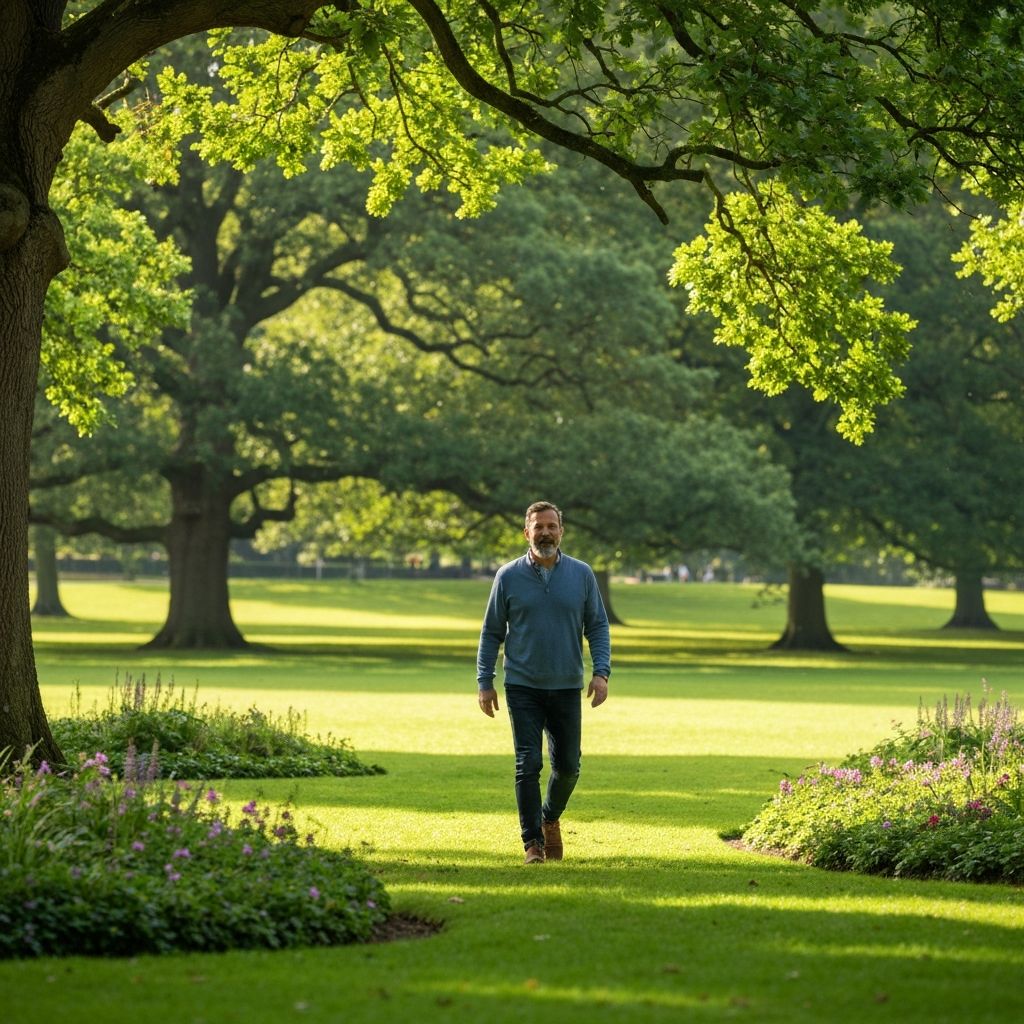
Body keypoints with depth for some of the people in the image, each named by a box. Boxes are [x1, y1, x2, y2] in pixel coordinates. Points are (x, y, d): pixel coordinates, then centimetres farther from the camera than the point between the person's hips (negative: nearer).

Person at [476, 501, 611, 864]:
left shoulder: (582, 575, 2)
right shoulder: (509, 576, -1)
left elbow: (598, 627, 5)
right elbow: (491, 633, 4)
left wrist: (601, 672, -8)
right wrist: (484, 683, -1)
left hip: (567, 688, 2)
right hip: (522, 687, -2)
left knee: (568, 765, 6)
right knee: (528, 764, -7)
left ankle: (550, 819, 34)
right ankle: (532, 842, -1)